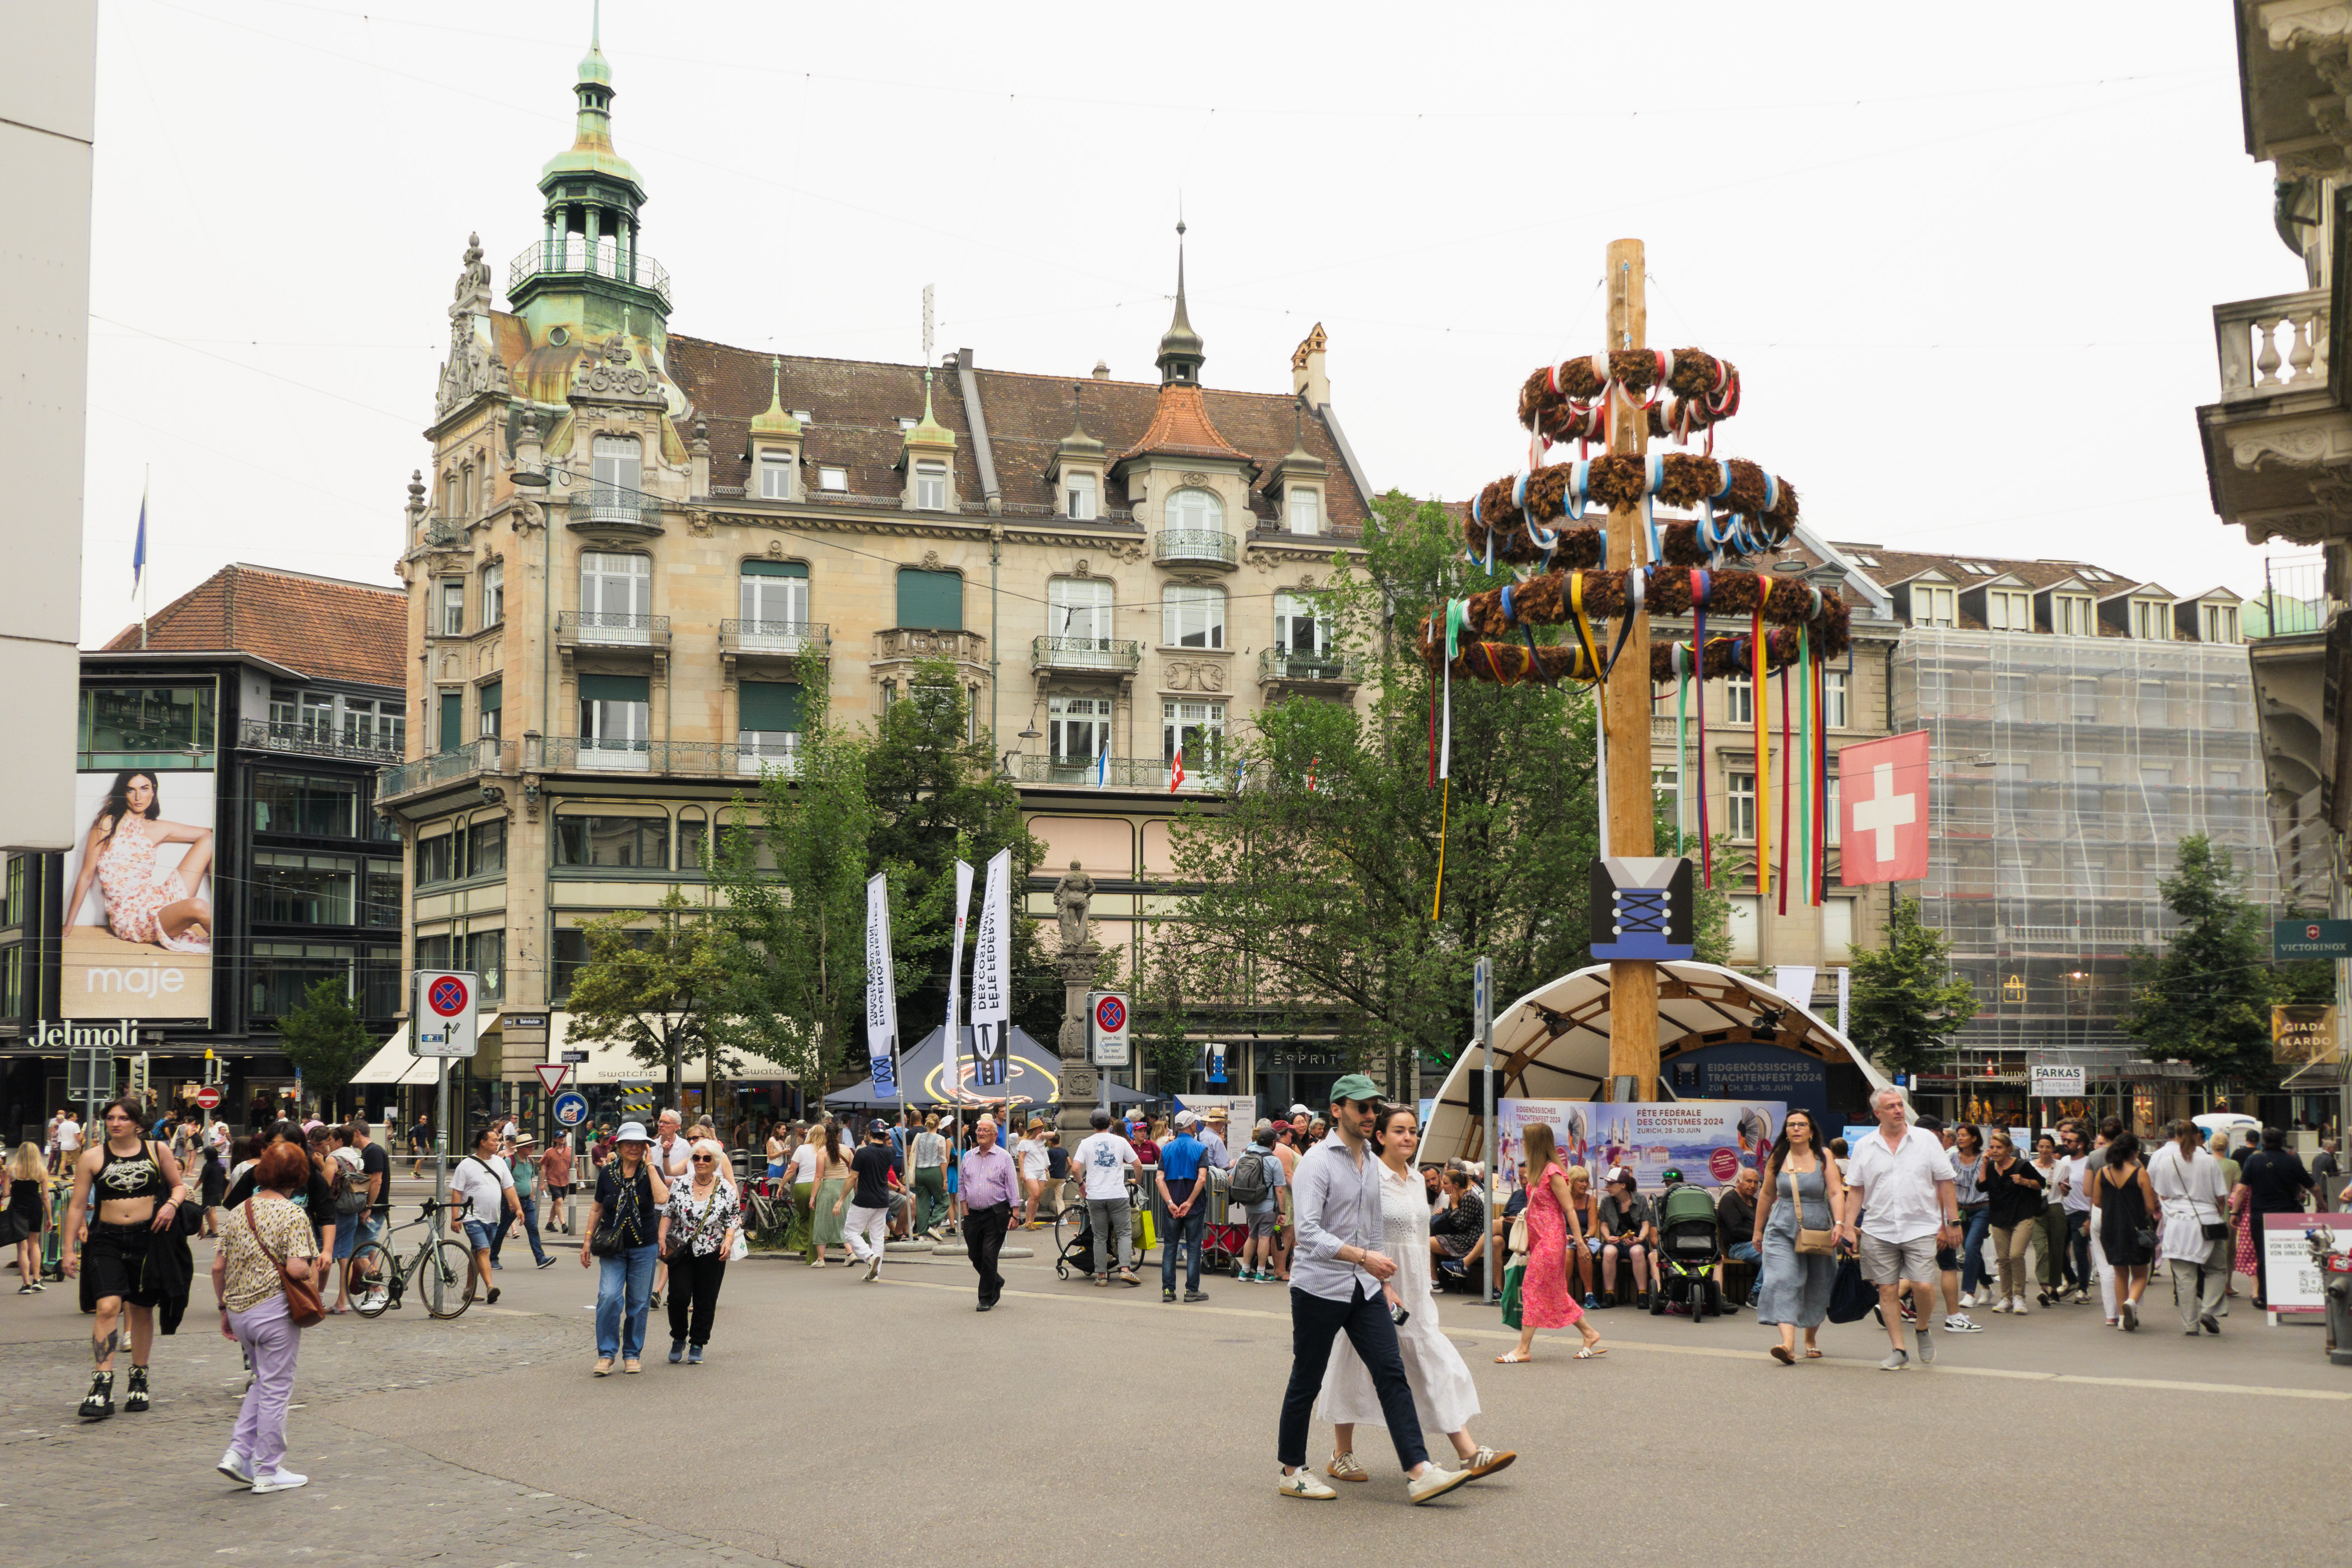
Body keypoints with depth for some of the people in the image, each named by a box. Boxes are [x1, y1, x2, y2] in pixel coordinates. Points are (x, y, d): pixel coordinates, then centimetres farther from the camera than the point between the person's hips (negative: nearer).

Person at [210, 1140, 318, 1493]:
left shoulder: (237, 1213, 7)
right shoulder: (293, 1215, -11)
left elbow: (218, 1268, 8)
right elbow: (296, 1268, -21)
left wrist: (224, 1309, 17)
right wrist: (313, 1271, 1)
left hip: (239, 1309, 6)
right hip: (275, 1309, -6)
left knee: (263, 1383, 22)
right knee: (276, 1389, 4)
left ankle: (238, 1453, 10)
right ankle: (268, 1471, 9)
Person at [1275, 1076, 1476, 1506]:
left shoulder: (1372, 1163, 12)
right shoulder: (1317, 1162, -12)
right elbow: (1308, 1233, -22)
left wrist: (1383, 1281, 22)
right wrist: (1363, 1257, -27)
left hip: (1365, 1289, 7)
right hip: (1319, 1288, -7)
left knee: (1392, 1374, -3)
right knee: (1306, 1383, 5)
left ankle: (1420, 1473, -8)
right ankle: (1292, 1472, 18)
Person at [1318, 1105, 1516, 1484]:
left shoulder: (1415, 1180, 11)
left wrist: (1426, 1288, 18)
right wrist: (1383, 1287, -21)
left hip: (1415, 1292, 7)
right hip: (1376, 1287, -7)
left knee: (1439, 1366, 1)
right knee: (1359, 1369, 4)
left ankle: (1469, 1454, -2)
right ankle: (1341, 1456, 18)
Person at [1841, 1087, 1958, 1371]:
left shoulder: (1927, 1140, 3)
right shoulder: (1864, 1147, 6)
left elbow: (1944, 1183, 6)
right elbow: (1857, 1191, 9)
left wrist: (1952, 1222, 3)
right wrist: (1847, 1226, 2)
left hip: (1921, 1228, -2)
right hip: (1878, 1230, 2)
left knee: (1924, 1286, -11)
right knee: (1887, 1290, 2)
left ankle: (1923, 1330, 18)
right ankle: (1898, 1350, 12)